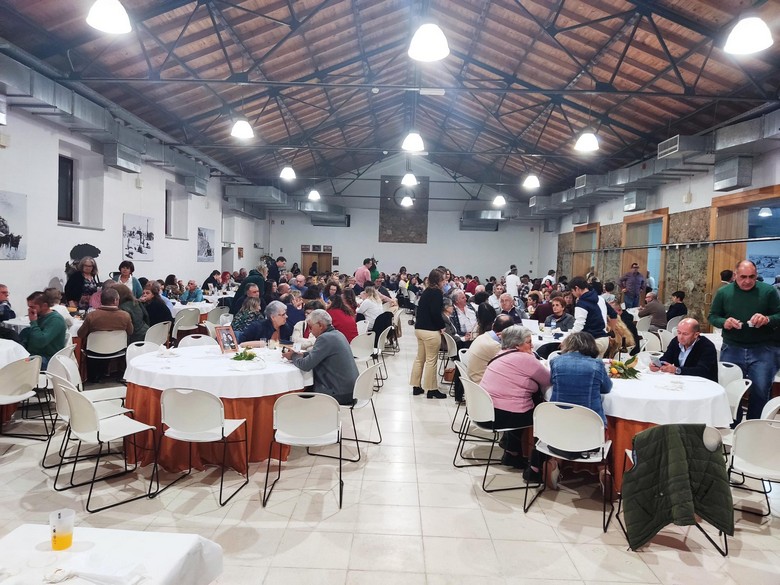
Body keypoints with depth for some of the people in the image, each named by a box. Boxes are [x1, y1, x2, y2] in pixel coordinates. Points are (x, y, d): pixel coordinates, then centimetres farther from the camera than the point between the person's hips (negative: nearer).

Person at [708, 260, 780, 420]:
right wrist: (724, 322, -13)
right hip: (732, 349, 1)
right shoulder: (723, 292, 3)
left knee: (761, 391, -1)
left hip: (763, 349, -1)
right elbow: (712, 316, 8)